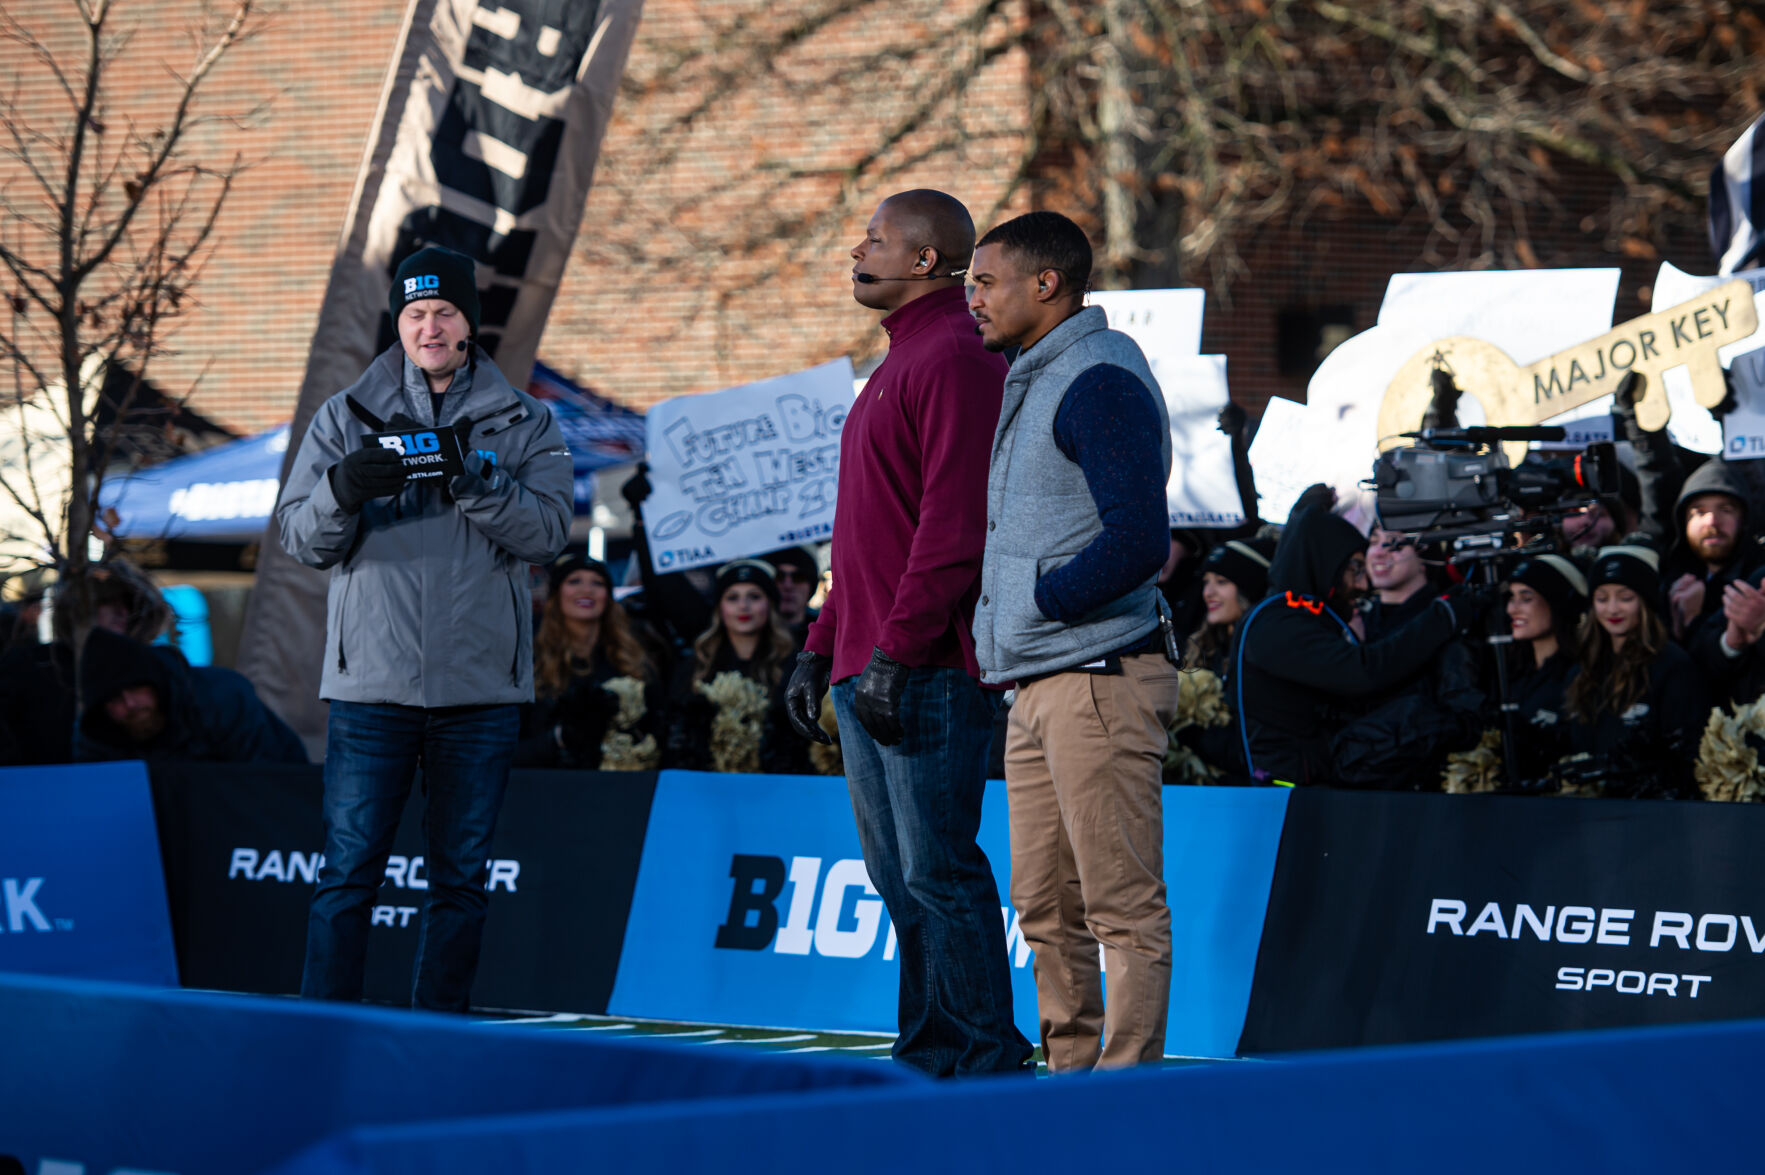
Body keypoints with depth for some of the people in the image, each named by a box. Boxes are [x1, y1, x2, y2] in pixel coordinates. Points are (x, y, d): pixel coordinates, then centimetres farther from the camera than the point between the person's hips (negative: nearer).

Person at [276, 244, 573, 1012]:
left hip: (480, 687, 1)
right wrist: (343, 489, -19)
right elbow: (300, 537, 2)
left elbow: (547, 531, -5)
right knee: (349, 869, -5)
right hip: (371, 681, -1)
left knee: (462, 875, 5)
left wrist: (474, 483, -21)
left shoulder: (523, 424, 9)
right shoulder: (346, 418, 9)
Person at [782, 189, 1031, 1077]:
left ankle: (991, 1062, -6)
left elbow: (954, 526, -19)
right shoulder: (900, 363, 22)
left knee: (939, 873, -9)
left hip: (927, 672, -10)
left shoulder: (957, 359, -11)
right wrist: (821, 648, 21)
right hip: (869, 671, 10)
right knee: (901, 881, 10)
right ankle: (930, 1054, 14)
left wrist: (897, 652, -22)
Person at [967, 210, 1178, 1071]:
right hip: (1038, 688, 10)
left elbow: (1139, 540, -20)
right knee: (1045, 904, 13)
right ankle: (1069, 1078, 19)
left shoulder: (1100, 379, -11)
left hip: (1100, 677, -10)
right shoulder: (1031, 381, 20)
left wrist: (1040, 599, -12)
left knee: (1124, 906, -7)